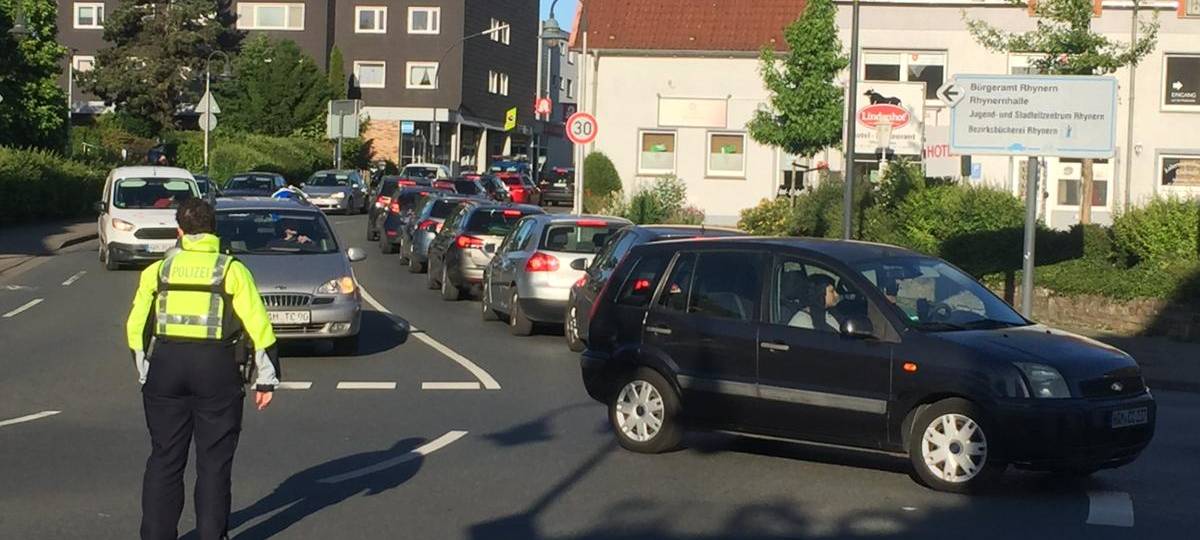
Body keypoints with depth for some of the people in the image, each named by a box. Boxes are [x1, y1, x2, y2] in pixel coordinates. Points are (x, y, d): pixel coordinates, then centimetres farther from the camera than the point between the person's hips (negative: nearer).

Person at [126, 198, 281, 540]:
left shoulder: (159, 270, 8)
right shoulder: (232, 270, 1)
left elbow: (136, 326, 7)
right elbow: (259, 327, -4)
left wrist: (144, 373, 18)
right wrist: (266, 379, 3)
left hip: (165, 367, 2)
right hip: (217, 370, -2)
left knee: (164, 458, 11)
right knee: (214, 460, 8)